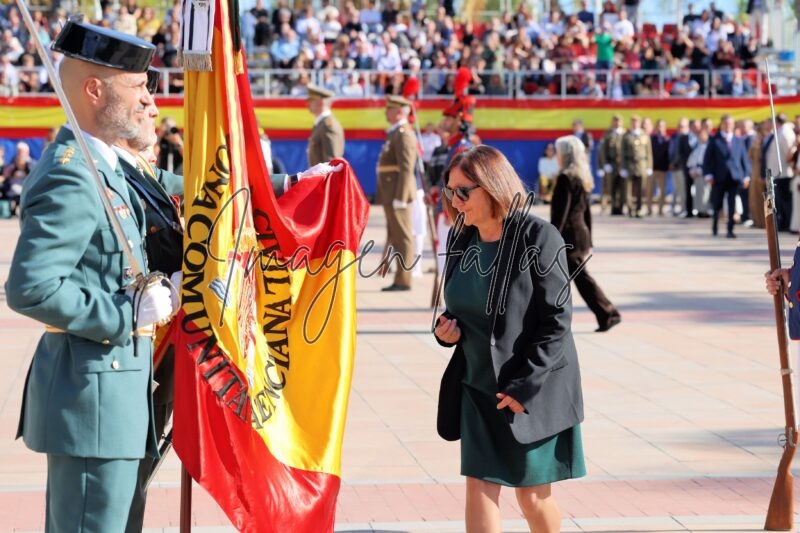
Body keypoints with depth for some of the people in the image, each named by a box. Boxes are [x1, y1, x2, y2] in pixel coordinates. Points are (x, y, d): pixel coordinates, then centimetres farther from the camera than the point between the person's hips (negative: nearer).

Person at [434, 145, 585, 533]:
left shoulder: (538, 237, -15)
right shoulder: (461, 239, 4)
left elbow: (557, 319, -16)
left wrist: (525, 385, -20)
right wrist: (446, 330, -6)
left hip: (533, 388, -5)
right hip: (478, 385, 5)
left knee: (532, 493, 7)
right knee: (479, 486, 0)